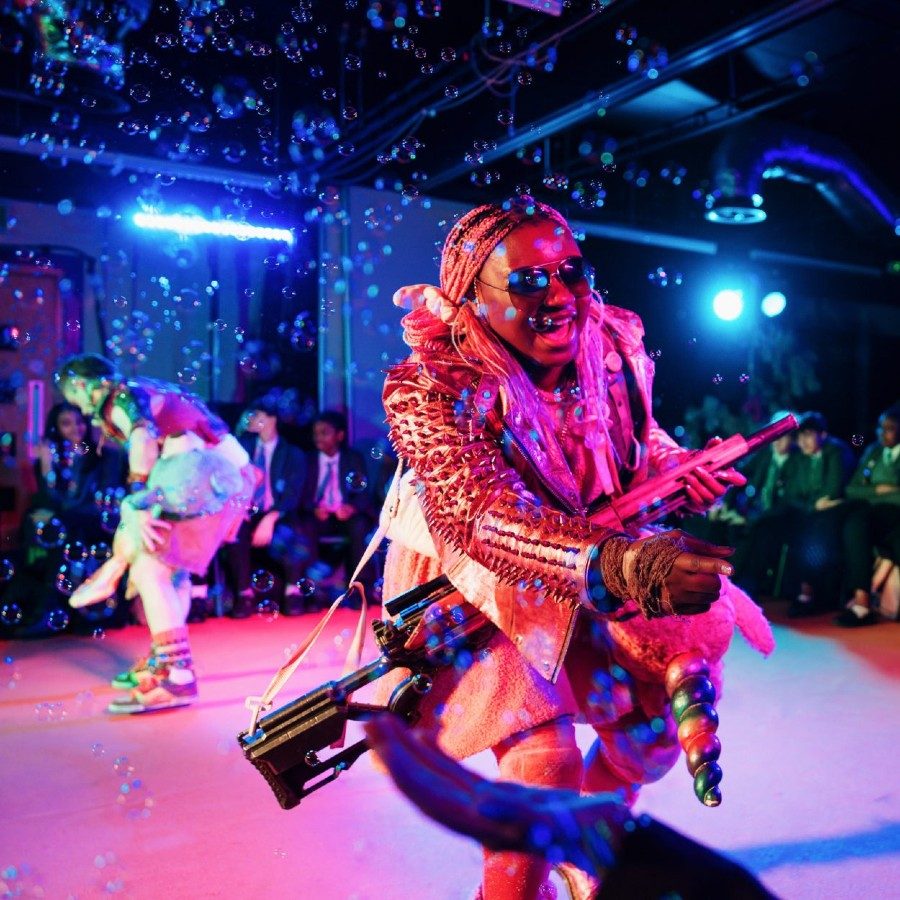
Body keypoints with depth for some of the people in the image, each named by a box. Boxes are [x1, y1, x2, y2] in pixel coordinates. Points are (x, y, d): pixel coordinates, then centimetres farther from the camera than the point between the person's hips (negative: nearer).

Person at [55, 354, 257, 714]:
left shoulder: (121, 395, 2)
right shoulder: (148, 391, 28)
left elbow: (143, 440, -17)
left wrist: (139, 506, -23)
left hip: (209, 479, -10)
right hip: (232, 476, 10)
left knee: (150, 569, -11)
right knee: (170, 566, 21)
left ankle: (176, 676, -16)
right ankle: (164, 660, 27)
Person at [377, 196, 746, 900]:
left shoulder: (611, 349, -12)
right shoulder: (429, 389, -29)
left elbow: (642, 441, 6)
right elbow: (485, 516, -44)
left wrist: (684, 470, -17)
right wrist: (620, 563, -59)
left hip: (580, 591, 6)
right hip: (472, 594, -5)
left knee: (650, 740, 10)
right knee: (546, 759, -20)